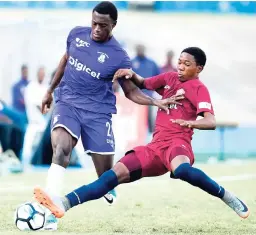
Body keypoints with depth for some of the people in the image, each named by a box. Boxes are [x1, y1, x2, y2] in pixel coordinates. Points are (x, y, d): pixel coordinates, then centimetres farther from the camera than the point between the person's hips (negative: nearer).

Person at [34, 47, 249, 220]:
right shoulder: (170, 78, 17)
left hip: (177, 143, -6)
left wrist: (191, 122, -39)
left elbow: (211, 122, -17)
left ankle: (229, 198, -24)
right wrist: (131, 74, 10)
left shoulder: (199, 89, -2)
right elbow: (143, 84, 32)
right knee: (115, 174, -11)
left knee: (181, 170, -41)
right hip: (156, 147, 6)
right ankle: (64, 204, -24)